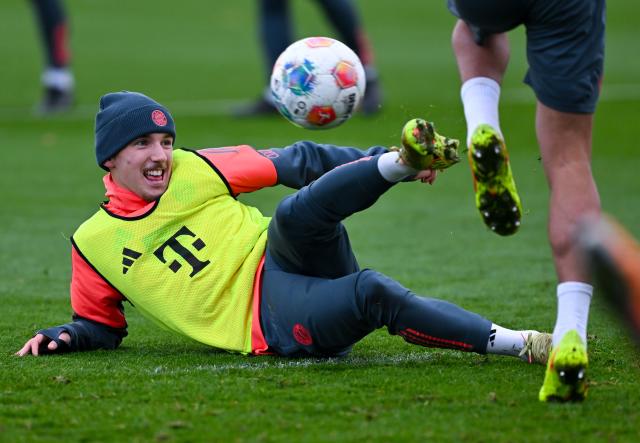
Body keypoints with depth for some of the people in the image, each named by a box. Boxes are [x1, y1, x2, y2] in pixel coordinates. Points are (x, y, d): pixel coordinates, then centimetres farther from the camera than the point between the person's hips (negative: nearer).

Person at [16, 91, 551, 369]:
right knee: (374, 293, -32)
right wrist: (62, 337, 0)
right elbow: (101, 324, 23)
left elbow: (295, 162, 9)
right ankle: (518, 344, -33)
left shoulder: (193, 171, 10)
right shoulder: (93, 243, 8)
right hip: (271, 323, -3)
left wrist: (383, 162, -2)